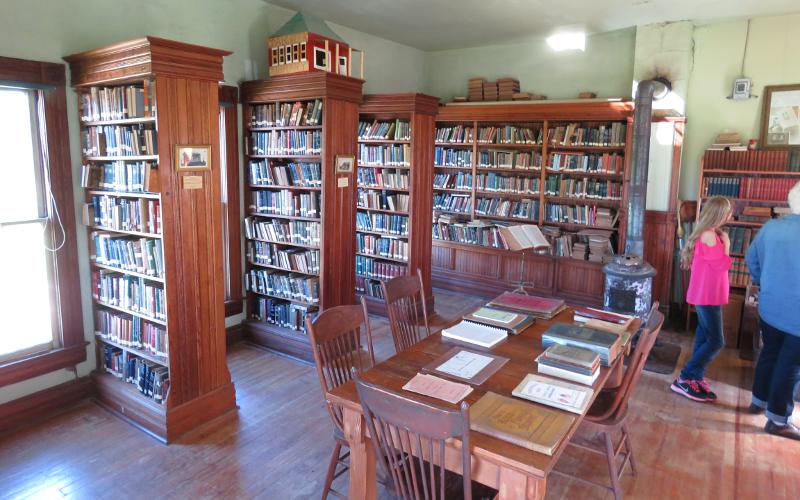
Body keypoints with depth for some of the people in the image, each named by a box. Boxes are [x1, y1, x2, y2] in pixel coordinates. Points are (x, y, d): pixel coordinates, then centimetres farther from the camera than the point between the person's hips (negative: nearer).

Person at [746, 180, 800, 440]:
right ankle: (778, 420, 17)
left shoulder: (770, 227, -2)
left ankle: (759, 400, 35)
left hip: (769, 307, 6)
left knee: (769, 353, 22)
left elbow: (752, 260, 9)